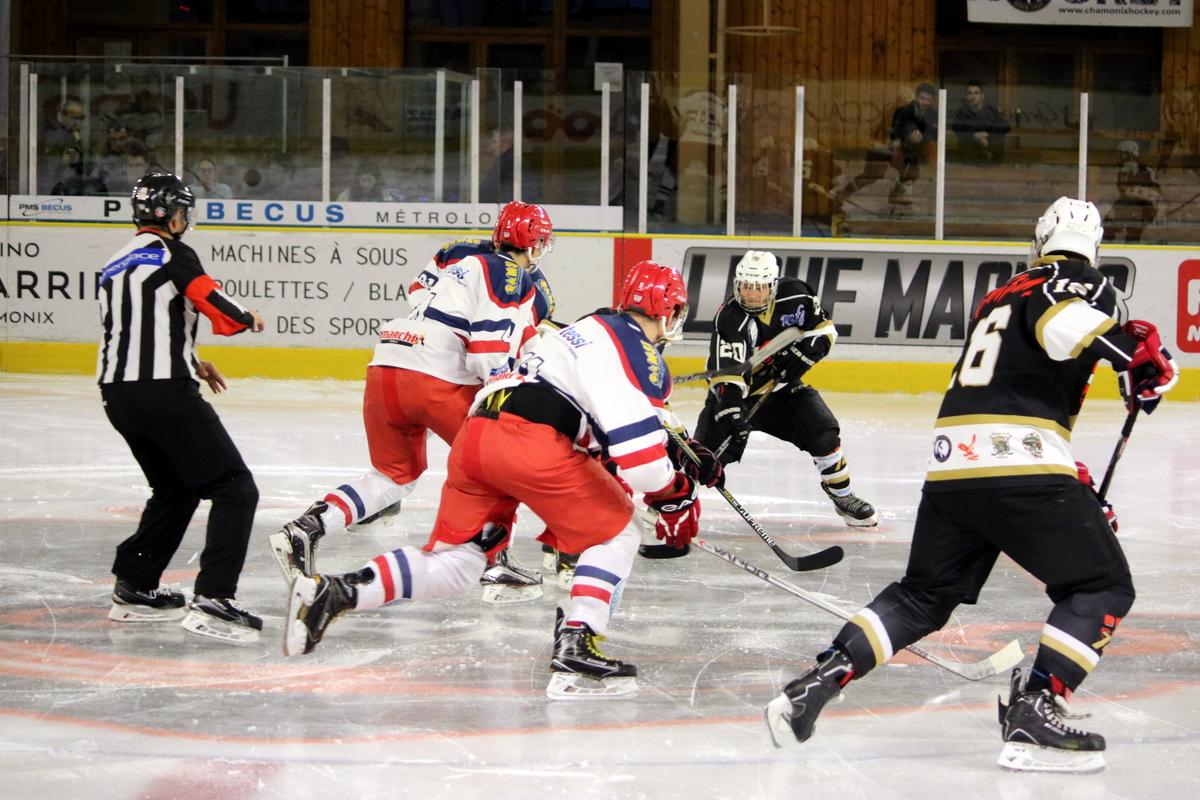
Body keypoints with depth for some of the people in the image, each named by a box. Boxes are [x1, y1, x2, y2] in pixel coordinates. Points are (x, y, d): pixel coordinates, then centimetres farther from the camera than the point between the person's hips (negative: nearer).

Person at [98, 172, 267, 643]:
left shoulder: (115, 266, 21)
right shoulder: (171, 252, -3)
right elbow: (203, 295, -18)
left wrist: (190, 363, 35)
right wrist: (244, 318, 1)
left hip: (118, 393, 9)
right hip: (164, 392, -9)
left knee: (175, 490, 27)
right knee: (234, 489, -8)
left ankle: (134, 590, 27)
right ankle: (212, 601, -20)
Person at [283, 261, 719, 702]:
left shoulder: (591, 329, 31)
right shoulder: (636, 348, 2)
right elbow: (635, 439, -10)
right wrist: (674, 495, 4)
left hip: (475, 434, 8)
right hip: (531, 440, -8)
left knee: (453, 561, 15)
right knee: (617, 533, 7)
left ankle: (332, 592, 1)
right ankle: (576, 649, -7)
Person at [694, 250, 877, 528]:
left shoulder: (794, 297, -13)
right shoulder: (729, 318, -26)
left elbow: (824, 329, 0)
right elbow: (727, 373, -35)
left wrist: (800, 354, -18)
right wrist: (731, 410, -47)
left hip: (783, 385, 3)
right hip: (738, 392, -3)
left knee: (824, 434, -10)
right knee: (709, 450, -15)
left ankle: (843, 497, 9)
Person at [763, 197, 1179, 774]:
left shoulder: (997, 297, 31)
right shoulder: (1082, 281, 6)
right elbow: (1061, 322, -20)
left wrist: (1076, 486, 38)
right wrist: (1138, 353, -15)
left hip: (950, 464, 8)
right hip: (1018, 463, -8)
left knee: (924, 596, 22)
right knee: (1102, 587, 4)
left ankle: (816, 683, 12)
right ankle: (1034, 713, -9)